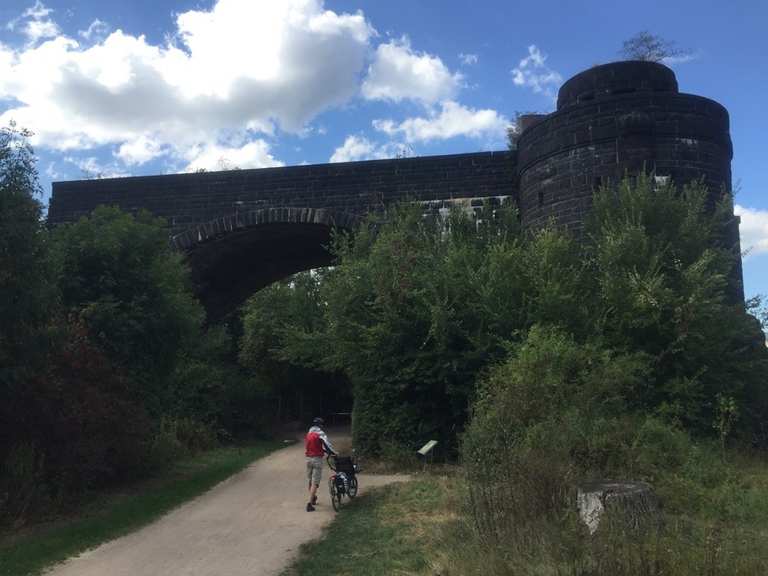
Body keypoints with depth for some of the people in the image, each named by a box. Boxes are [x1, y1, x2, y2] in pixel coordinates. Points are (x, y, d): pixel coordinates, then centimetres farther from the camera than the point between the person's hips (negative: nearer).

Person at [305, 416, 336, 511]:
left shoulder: (308, 434, 12)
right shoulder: (320, 434, -11)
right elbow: (327, 444, -15)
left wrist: (326, 451, 24)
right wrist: (334, 453, 0)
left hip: (308, 458, 7)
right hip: (317, 459, -7)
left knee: (311, 480, 21)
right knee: (315, 482, -5)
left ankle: (313, 498, 38)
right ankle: (310, 503, -10)